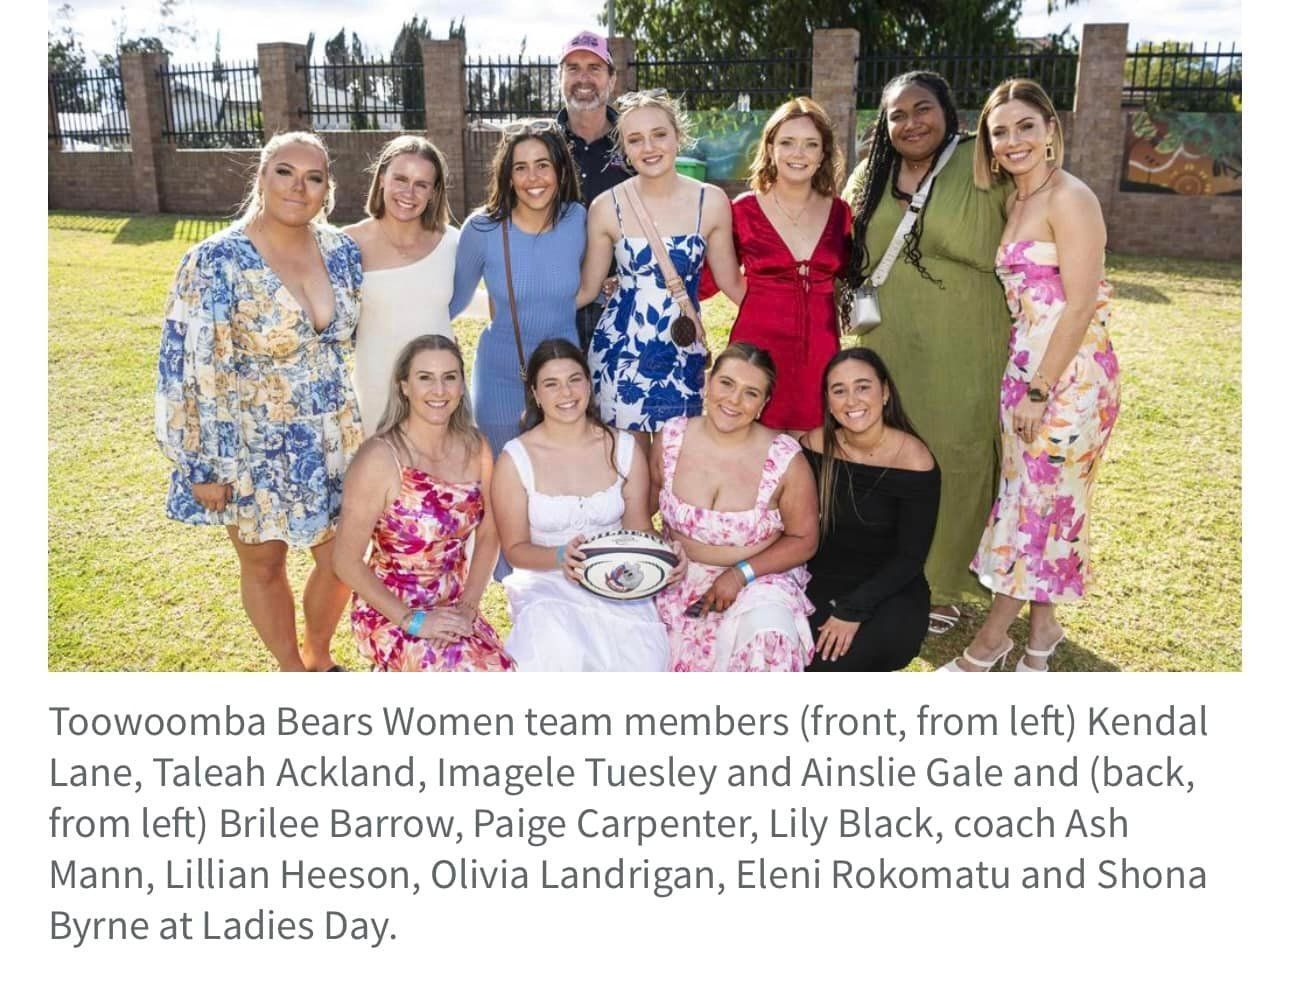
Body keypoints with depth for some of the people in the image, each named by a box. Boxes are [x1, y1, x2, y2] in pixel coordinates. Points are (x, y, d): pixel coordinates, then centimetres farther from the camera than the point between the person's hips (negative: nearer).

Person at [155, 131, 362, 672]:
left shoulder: (343, 251, -3)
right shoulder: (217, 262, -18)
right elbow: (191, 369, -16)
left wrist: (370, 423, 14)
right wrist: (203, 465, -14)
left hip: (335, 443, 4)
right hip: (254, 449, -4)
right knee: (264, 566, 15)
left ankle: (318, 657, 43)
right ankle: (292, 671, 39)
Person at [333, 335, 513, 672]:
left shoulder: (475, 448, -1)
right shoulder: (380, 459, -17)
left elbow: (487, 535, 9)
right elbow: (347, 562, -12)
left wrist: (468, 606, -4)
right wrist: (412, 620, -16)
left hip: (453, 608, 5)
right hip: (389, 613, -5)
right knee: (472, 675, -26)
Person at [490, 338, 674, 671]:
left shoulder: (624, 449, 4)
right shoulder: (515, 459, -4)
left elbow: (638, 529, 8)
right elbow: (515, 548, -2)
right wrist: (560, 557, -23)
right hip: (546, 582, -2)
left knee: (643, 655, -28)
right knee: (559, 653, -34)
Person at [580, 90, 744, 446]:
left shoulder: (711, 202, -4)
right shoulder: (607, 207, -5)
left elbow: (731, 282, 7)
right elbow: (587, 289, 6)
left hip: (683, 355, 1)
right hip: (619, 352, 0)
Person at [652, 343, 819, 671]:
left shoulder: (786, 459, -12)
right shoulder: (671, 438, -5)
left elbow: (803, 540, -3)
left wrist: (741, 574, -14)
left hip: (759, 577, -2)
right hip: (680, 579, 3)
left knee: (769, 638, -33)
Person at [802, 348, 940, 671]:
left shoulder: (914, 459, -15)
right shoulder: (816, 445, -5)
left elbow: (910, 558, -12)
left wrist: (852, 611, -20)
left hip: (889, 588, -3)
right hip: (822, 580, 3)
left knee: (832, 663, -27)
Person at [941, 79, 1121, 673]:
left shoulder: (1069, 199, -13)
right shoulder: (1014, 201, 12)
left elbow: (1080, 306, -18)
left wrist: (1039, 391, -18)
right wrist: (1023, 382, 9)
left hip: (1069, 374, -8)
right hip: (1023, 368, 8)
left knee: (1038, 500, 3)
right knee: (1029, 496, 13)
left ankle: (991, 639, 14)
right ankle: (1042, 627, 27)